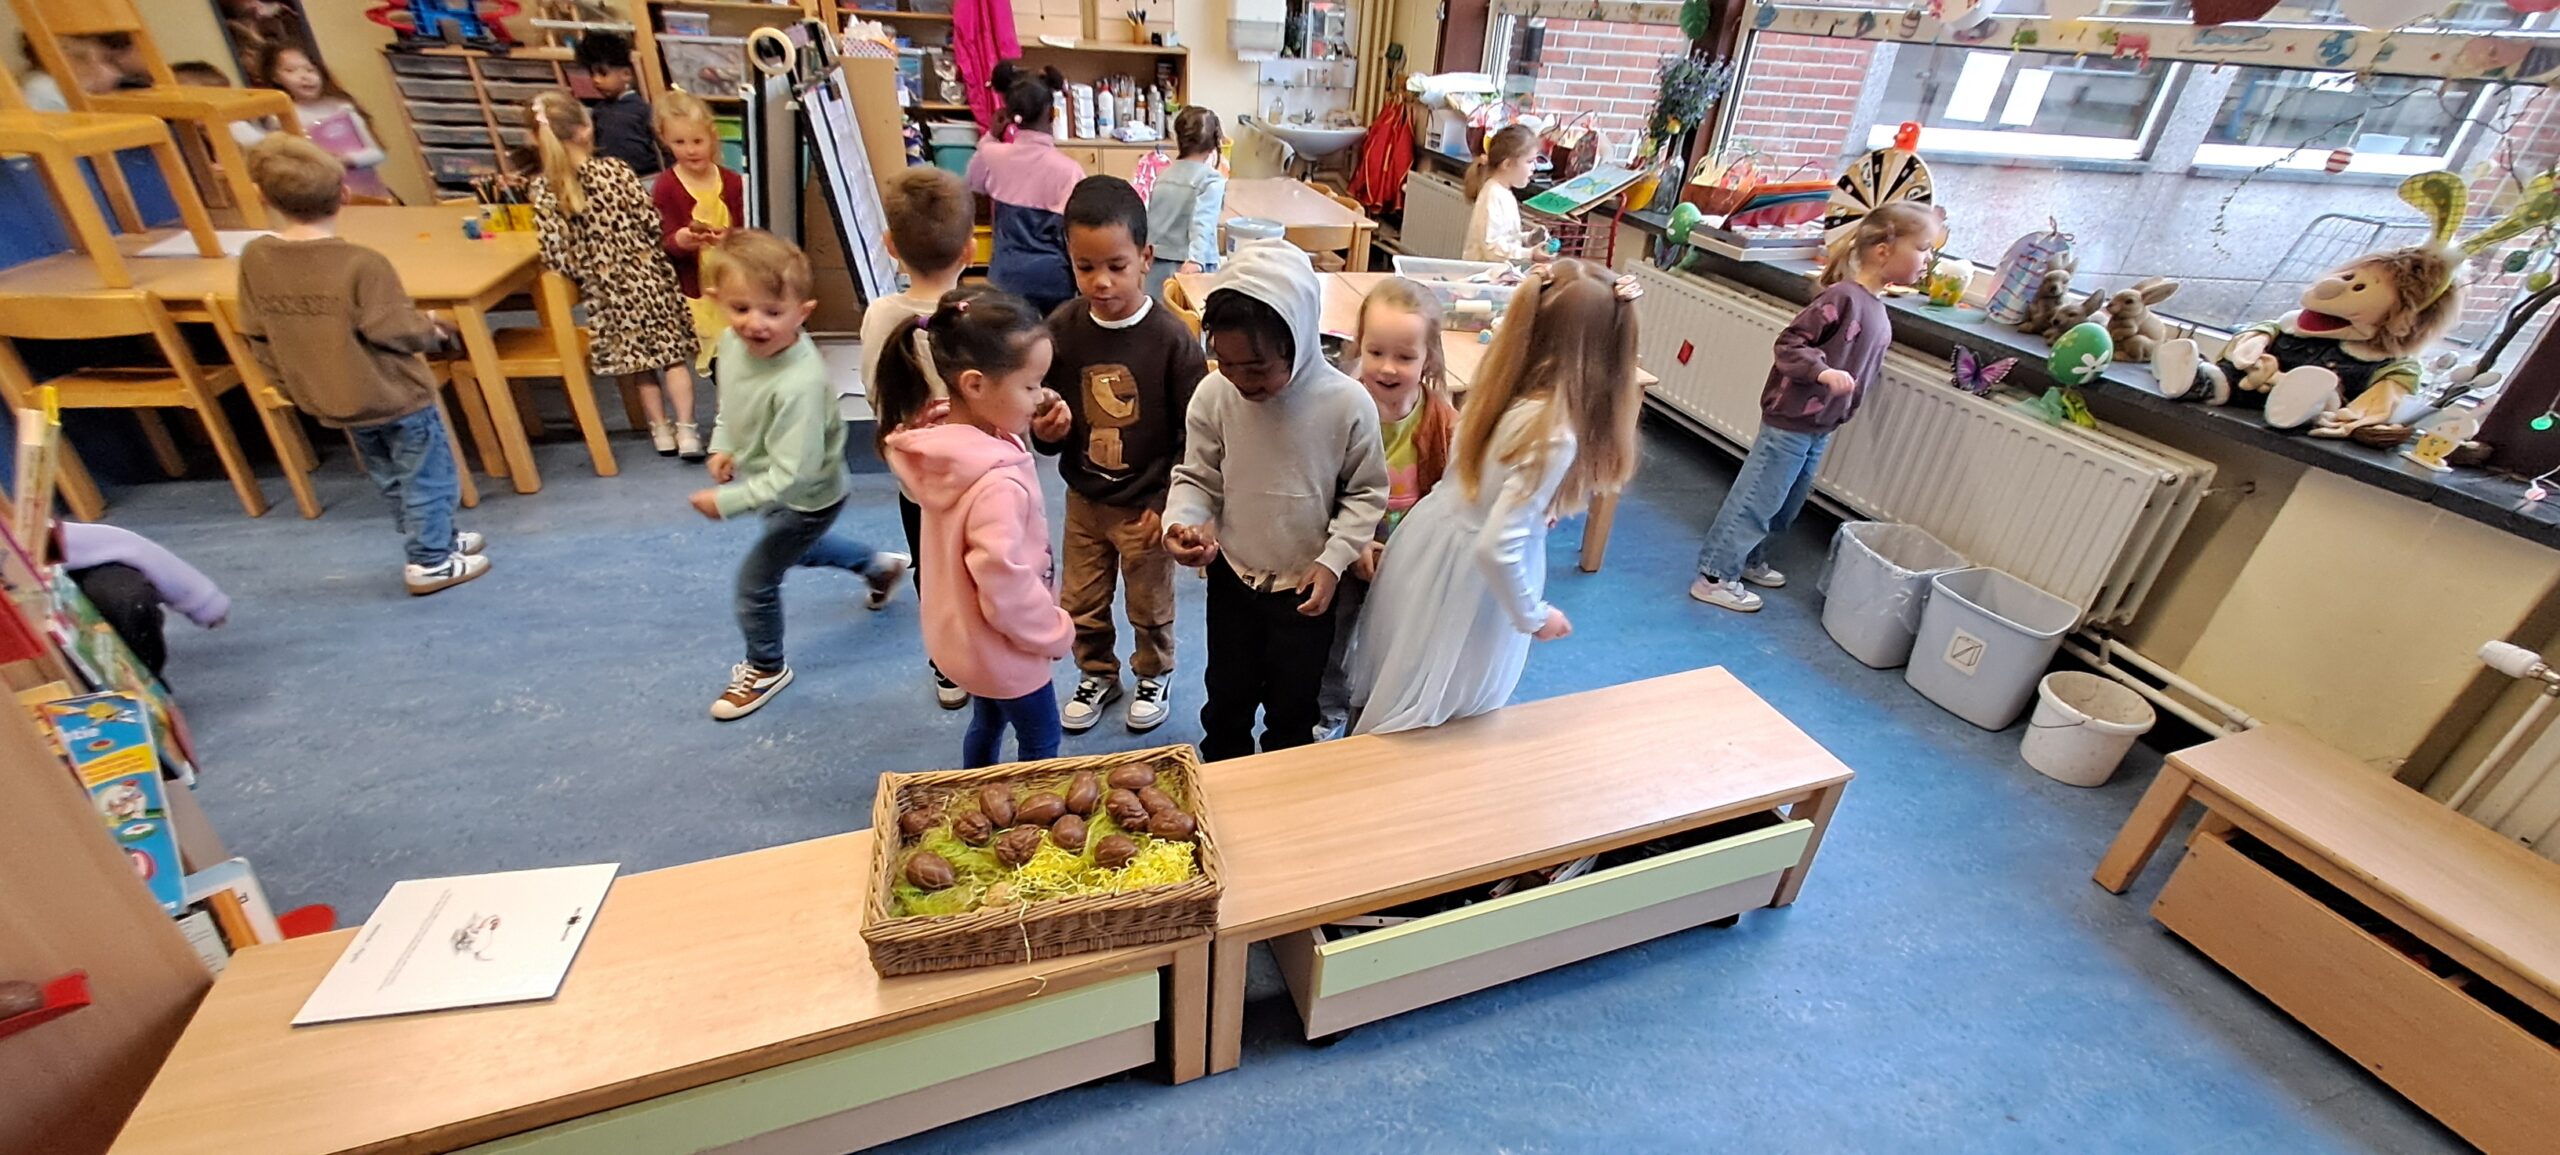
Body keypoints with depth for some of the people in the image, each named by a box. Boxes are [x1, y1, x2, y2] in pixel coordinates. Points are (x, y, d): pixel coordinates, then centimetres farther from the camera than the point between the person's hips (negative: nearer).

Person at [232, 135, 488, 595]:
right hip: (395, 396, -6)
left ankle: (437, 539, 36)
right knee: (428, 477, 9)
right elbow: (397, 330, -22)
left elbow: (257, 337, 3)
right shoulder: (362, 263, -24)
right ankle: (431, 562, 17)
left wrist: (293, 386, 16)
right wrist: (435, 333, -1)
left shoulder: (255, 259, -4)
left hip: (329, 401, 7)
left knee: (389, 479, 22)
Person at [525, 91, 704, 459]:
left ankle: (661, 429, 21)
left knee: (638, 359, 15)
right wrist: (645, 250, 10)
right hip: (648, 274, -1)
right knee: (672, 352, 6)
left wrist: (586, 274, 8)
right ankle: (686, 429, 1)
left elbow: (555, 255, -10)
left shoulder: (541, 190, -6)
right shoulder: (614, 169, -11)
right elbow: (652, 222, -10)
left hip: (606, 289, 2)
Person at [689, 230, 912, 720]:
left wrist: (727, 502, -29)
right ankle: (881, 565, 56)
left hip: (806, 498, -9)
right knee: (801, 549, 34)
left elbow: (791, 473, -36)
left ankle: (765, 669, 32)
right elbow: (731, 401, 8)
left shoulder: (798, 385, -40)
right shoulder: (733, 342, -15)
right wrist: (723, 445, -4)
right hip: (781, 492, 9)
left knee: (755, 580, 6)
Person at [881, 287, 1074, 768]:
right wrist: (1055, 633, -15)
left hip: (960, 635, 9)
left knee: (987, 724, 29)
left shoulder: (944, 436, -10)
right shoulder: (998, 484, -37)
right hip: (1003, 648, -8)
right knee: (1040, 742, 15)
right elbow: (1005, 588, -31)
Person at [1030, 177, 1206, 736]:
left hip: (1146, 504, -3)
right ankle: (1097, 675, 46)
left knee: (1150, 607, 17)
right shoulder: (1062, 328, -9)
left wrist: (1168, 503, -15)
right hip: (1084, 499, 3)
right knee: (1080, 604, 19)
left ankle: (1155, 676, 45)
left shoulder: (1172, 338, -18)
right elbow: (1046, 426, 1)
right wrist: (1046, 431, -21)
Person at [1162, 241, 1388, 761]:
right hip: (1232, 577, 2)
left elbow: (1366, 492, -7)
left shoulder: (1347, 403, -20)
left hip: (1307, 586, -1)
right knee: (1226, 699, 20)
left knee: (1293, 708, 18)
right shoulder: (1214, 395, -16)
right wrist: (1180, 523, -23)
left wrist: (1332, 561, -16)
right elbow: (1196, 478, -3)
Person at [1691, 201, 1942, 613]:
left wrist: (1842, 410, 21)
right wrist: (1821, 370, -32)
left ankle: (1747, 559, 35)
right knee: (1756, 499, -3)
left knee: (1785, 505, 19)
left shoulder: (1880, 313, 11)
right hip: (1790, 421, -9)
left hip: (1821, 429, 9)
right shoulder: (1842, 297, -17)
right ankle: (1714, 577, 4)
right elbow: (1789, 342, -20)